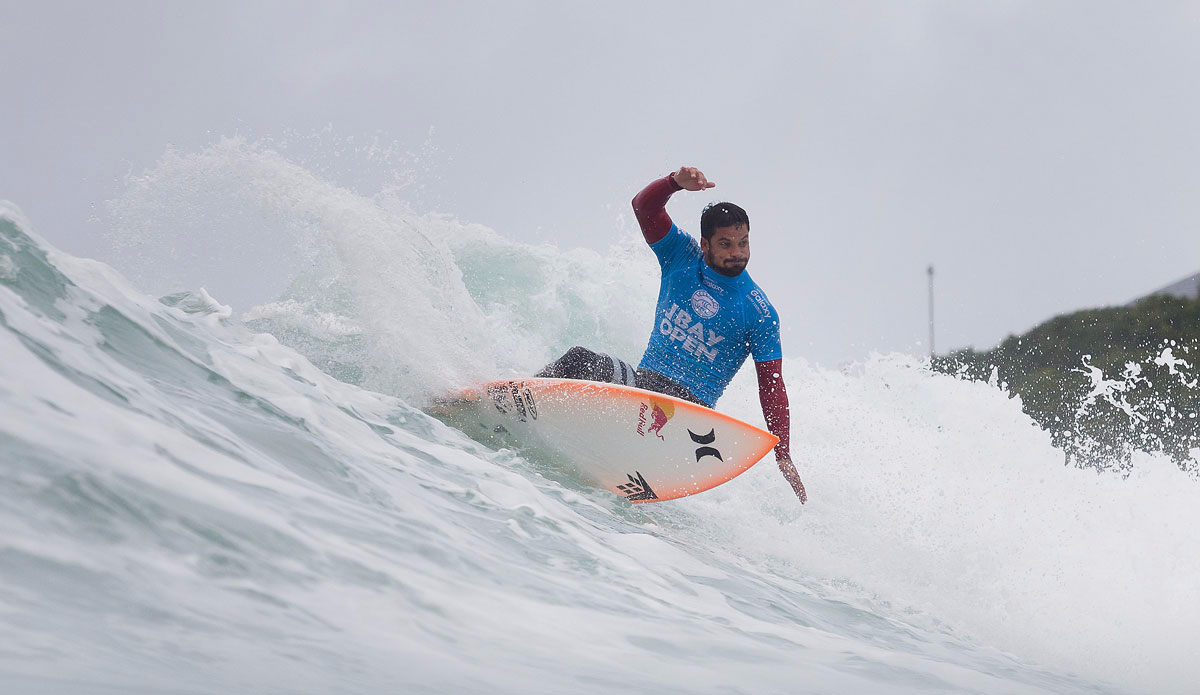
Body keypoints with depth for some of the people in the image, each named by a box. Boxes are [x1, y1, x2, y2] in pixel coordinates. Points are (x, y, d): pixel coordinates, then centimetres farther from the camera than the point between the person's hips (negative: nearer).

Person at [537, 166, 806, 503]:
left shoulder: (760, 314, -5)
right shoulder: (682, 256, 3)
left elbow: (772, 386, -5)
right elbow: (644, 207, -10)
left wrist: (783, 457, -13)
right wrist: (677, 182, -32)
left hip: (690, 403, -4)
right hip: (642, 379, 4)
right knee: (579, 359, -23)